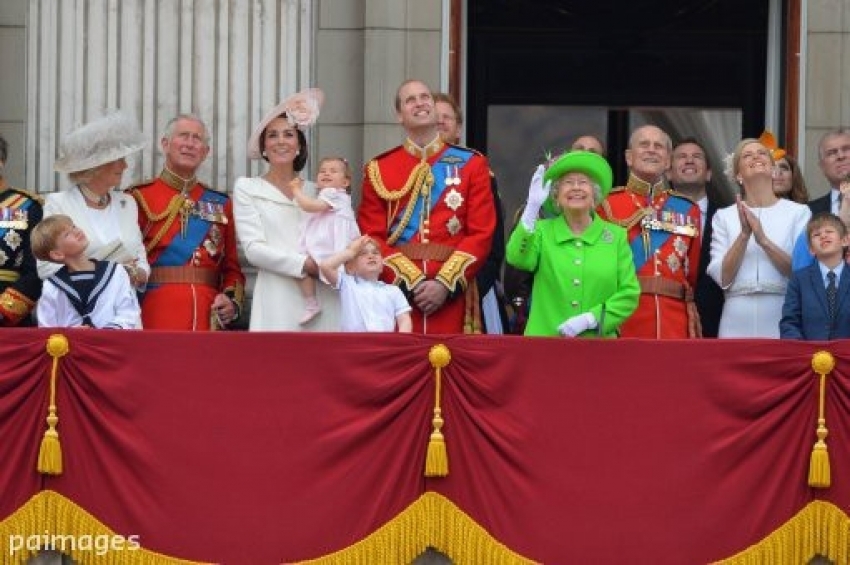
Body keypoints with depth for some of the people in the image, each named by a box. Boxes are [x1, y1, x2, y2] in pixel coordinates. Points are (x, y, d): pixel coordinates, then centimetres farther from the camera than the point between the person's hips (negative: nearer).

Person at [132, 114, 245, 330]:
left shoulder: (220, 204, 15)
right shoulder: (140, 198, 4)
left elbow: (232, 268, 15)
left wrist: (232, 301, -2)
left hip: (209, 318, 3)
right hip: (157, 319, -3)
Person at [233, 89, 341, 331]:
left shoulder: (315, 190, 19)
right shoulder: (247, 188, 10)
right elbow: (253, 248, -2)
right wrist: (304, 264, -12)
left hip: (324, 299, 3)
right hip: (279, 302, -3)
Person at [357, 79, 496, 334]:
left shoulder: (472, 164, 8)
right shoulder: (378, 170, 9)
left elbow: (482, 234, 1)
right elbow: (372, 237, 2)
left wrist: (445, 284, -11)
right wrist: (411, 282, -11)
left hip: (452, 296, 0)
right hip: (397, 292, 0)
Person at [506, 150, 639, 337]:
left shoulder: (616, 236, 6)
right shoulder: (542, 231, 7)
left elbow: (629, 295, 2)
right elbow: (518, 259, -13)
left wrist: (590, 318, -11)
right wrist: (532, 208, -20)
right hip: (545, 343, 0)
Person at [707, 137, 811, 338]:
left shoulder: (798, 212, 2)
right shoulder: (724, 216, 7)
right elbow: (722, 278, -2)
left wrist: (763, 239, -16)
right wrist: (744, 235, -14)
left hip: (783, 319, -1)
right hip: (737, 322, 1)